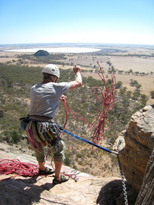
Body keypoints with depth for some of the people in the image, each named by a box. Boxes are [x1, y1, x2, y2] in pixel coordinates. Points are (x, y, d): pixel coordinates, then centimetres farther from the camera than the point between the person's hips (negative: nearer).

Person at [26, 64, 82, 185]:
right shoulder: (56, 87, -7)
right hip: (45, 127, -6)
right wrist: (77, 72, 23)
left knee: (39, 148, 31)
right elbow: (78, 83, 5)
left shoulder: (34, 89, 9)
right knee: (59, 148, 19)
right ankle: (58, 177, 31)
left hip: (31, 126, 6)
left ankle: (42, 169, 57)